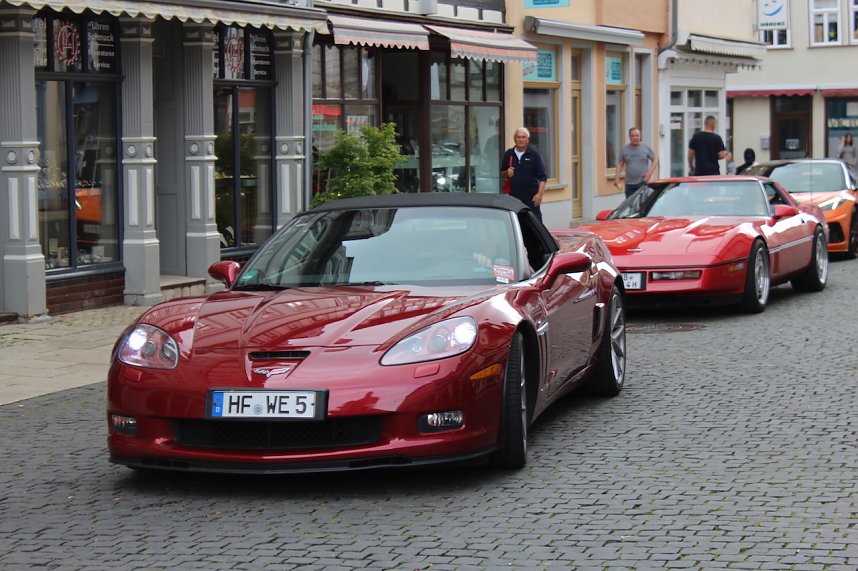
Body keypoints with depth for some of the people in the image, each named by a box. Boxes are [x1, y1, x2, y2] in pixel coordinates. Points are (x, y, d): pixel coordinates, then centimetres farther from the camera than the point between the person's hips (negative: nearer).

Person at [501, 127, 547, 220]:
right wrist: (507, 173, -5)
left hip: (531, 198, -3)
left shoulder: (534, 154, 0)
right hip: (513, 197, 3)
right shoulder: (508, 154, 9)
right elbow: (502, 174, 18)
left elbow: (542, 177, -3)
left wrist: (539, 194, -13)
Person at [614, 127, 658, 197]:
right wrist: (617, 178, -5)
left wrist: (649, 173, -9)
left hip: (643, 182, -3)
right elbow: (620, 164, 8)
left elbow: (655, 161, 6)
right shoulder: (624, 150, 7)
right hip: (629, 184, 3)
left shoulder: (646, 147, 2)